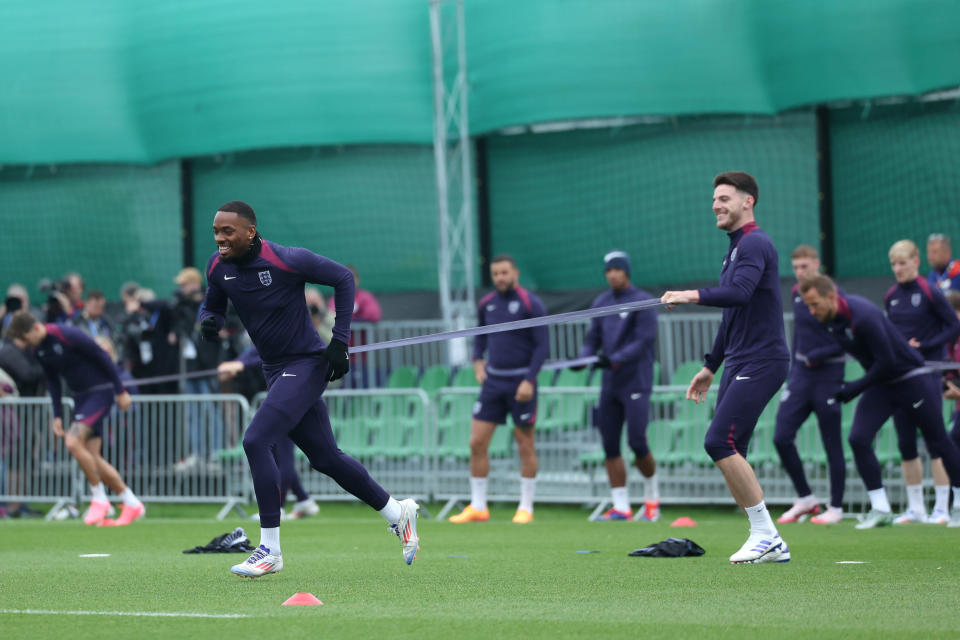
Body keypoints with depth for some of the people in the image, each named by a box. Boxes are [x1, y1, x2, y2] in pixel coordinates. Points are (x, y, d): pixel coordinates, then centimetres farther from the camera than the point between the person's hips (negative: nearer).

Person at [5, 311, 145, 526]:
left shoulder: (68, 335, -21)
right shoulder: (39, 349, 4)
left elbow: (103, 357, -16)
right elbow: (52, 381, 16)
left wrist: (120, 391, -12)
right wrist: (57, 416, 10)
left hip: (101, 392, -8)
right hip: (81, 396, 8)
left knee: (73, 442, -22)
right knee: (92, 457, 2)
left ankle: (99, 499, -7)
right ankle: (132, 504, 13)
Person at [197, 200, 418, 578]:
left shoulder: (287, 260, -20)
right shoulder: (218, 267, -1)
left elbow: (342, 278, -10)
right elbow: (211, 305, 16)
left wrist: (339, 341, -13)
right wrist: (208, 322, -10)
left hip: (307, 364, -7)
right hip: (275, 372, 7)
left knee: (256, 440, -21)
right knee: (325, 458, 12)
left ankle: (270, 549, -14)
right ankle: (397, 512, 31)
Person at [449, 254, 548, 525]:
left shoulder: (531, 304, -8)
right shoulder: (487, 304, 8)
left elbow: (542, 346, -10)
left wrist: (529, 380, -18)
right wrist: (478, 360, 9)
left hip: (521, 382, -5)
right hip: (493, 380, 5)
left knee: (525, 445, 2)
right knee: (477, 443, -1)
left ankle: (525, 508, 11)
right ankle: (478, 507, 6)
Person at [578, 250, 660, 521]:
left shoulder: (642, 301, -6)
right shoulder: (601, 302, 14)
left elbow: (644, 341, -14)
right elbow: (593, 339, 16)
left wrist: (615, 360, -25)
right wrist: (584, 357, -6)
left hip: (636, 382, -6)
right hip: (609, 384, 6)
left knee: (637, 443, -11)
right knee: (609, 445, 1)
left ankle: (652, 496, 12)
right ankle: (621, 507, 5)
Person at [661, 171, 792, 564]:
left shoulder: (754, 244, -11)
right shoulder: (735, 249, 20)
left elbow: (739, 293, -30)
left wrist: (695, 295, -39)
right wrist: (711, 366, 30)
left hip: (761, 362, -10)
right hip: (739, 364, 10)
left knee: (720, 441, -17)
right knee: (729, 454, 3)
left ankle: (765, 534, -12)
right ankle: (770, 544, 6)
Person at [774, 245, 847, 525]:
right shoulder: (797, 293, 9)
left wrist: (817, 355, -18)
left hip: (828, 375, -6)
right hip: (801, 374, 6)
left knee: (832, 444, 1)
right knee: (781, 437, -3)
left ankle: (836, 507, 12)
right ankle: (805, 499, 12)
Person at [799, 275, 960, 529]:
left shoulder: (863, 316, -29)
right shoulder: (832, 319, -4)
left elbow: (887, 361, -26)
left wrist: (856, 387, -20)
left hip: (912, 380, -7)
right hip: (881, 384, 7)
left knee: (938, 442, 5)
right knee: (858, 438, -11)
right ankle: (880, 509, -7)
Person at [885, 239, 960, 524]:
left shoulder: (930, 293, -8)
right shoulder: (891, 297, 9)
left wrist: (923, 347, -15)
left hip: (926, 374, -6)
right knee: (905, 441, 6)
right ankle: (915, 507, 13)